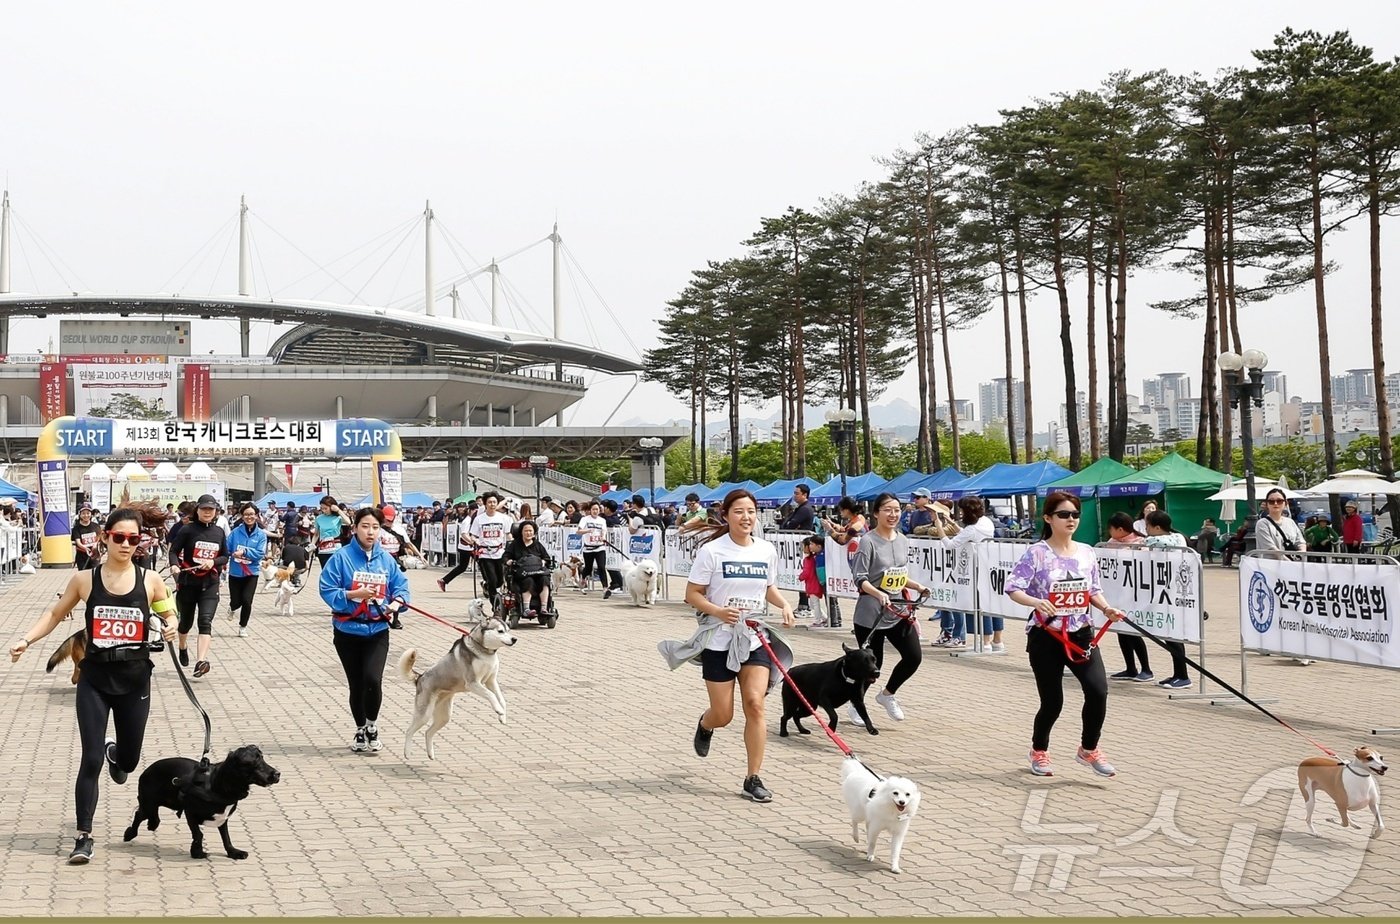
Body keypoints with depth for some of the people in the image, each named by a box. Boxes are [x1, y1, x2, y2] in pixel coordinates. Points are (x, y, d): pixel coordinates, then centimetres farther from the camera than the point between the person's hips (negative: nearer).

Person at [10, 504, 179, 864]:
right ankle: (84, 836, 3)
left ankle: (115, 754, 52)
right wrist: (27, 639, -6)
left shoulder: (149, 580, -3)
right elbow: (55, 614, 8)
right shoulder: (85, 579, -4)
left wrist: (170, 628, -13)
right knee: (91, 760, -7)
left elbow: (168, 615, 10)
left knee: (129, 761, 13)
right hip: (95, 680, -1)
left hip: (135, 680, 1)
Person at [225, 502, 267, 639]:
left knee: (247, 601, -9)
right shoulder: (236, 532, -4)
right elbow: (226, 549, -4)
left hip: (251, 572, -1)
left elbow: (260, 553, -12)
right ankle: (232, 608, 45)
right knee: (236, 601, 5)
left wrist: (244, 552, -21)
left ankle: (243, 627, 14)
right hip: (235, 572, 1)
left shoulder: (261, 534, -5)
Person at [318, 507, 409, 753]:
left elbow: (401, 585, 8)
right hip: (348, 631, -1)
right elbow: (327, 590, -10)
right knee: (356, 684, 8)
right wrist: (353, 594, -22)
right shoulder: (341, 557, -7)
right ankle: (361, 729, 31)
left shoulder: (386, 559, 4)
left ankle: (372, 724, 11)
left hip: (377, 631, 1)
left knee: (372, 679, -16)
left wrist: (396, 602, -12)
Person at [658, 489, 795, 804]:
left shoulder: (766, 550, 3)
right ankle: (704, 725, 43)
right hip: (718, 639, -3)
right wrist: (718, 611, -23)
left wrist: (784, 604, -1)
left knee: (755, 703, -13)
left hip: (755, 638, 3)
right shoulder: (712, 550, -10)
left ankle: (754, 778, -3)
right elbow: (692, 594, -7)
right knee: (723, 715, 3)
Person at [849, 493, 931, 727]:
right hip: (870, 614, -6)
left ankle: (887, 694, 24)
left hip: (898, 612, 6)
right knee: (871, 664, 1)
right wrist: (879, 594, -32)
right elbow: (859, 579, -17)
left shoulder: (903, 540, 9)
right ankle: (855, 705, 26)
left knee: (914, 657, 0)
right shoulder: (868, 542, -12)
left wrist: (917, 586, 3)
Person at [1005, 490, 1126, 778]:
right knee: (1053, 702, 3)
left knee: (1098, 690, -14)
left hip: (1081, 634, 4)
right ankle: (1039, 751, 32)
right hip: (1046, 637, -4)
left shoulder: (1087, 553, 6)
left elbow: (1094, 590, 15)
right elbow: (1013, 588, -14)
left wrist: (1107, 609, -4)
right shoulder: (1037, 553, -9)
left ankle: (1088, 749, 9)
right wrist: (1036, 602, -32)